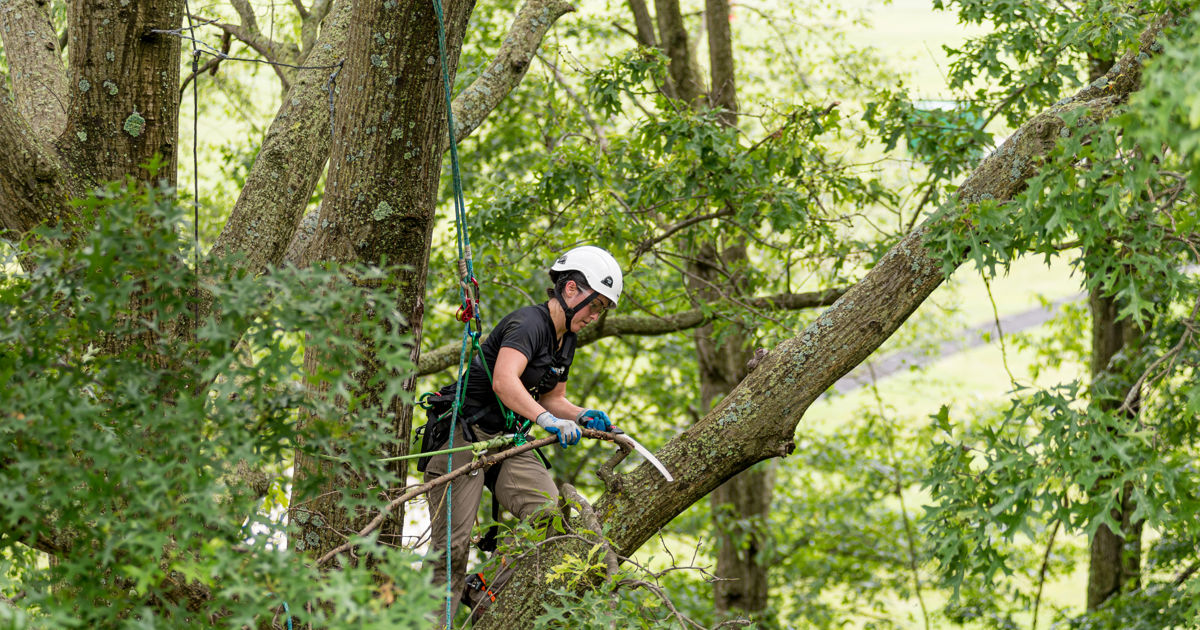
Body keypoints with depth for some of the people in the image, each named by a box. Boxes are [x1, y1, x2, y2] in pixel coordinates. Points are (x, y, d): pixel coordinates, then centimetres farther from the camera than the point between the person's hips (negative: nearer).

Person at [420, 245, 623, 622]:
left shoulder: (566, 340, 11)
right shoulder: (529, 323, -18)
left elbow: (551, 398, 21)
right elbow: (504, 382, -33)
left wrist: (583, 416, 2)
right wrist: (547, 419, -44)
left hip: (508, 441, 8)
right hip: (464, 437, -8)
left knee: (548, 510, -20)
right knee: (452, 547, -12)